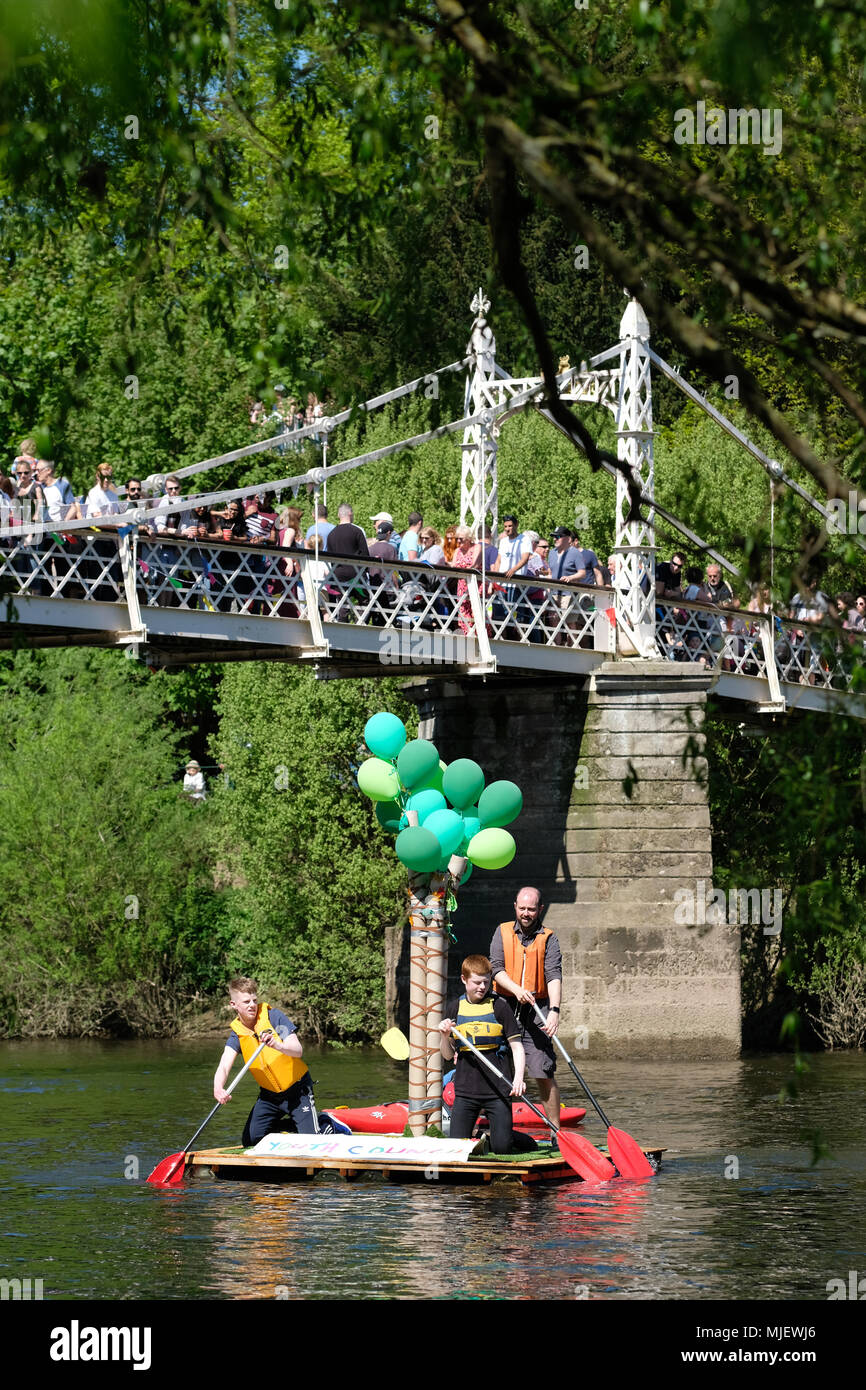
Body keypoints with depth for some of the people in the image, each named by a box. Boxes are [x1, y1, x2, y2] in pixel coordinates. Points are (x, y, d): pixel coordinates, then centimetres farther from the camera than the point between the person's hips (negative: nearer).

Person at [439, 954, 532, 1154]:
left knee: (502, 1148, -6)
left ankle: (516, 1136, 28)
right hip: (465, 1090, 2)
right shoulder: (454, 1008, 6)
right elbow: (448, 1055, 9)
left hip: (497, 1088, -2)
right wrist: (445, 1036, -12)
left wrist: (518, 1078, -15)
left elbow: (517, 1047, 0)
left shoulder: (499, 1007, -1)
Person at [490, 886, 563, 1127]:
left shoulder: (548, 939, 2)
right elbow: (496, 968, -2)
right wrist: (517, 989, -21)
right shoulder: (503, 932, 8)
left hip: (536, 1012, -2)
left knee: (544, 1073, -6)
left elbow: (554, 976, -9)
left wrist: (554, 1011, -25)